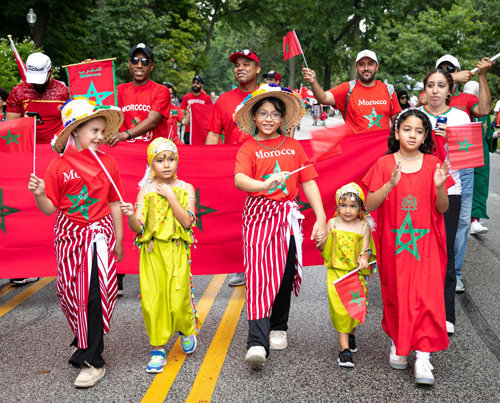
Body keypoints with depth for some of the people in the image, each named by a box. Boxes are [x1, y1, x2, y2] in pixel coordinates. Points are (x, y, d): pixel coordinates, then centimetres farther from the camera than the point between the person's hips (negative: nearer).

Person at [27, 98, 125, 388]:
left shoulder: (108, 163, 0)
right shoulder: (59, 166, -3)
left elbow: (114, 203, 6)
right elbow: (49, 208, -2)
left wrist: (118, 239, 7)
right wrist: (40, 194, -23)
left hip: (99, 235, -1)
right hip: (70, 235, 1)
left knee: (94, 295, -8)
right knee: (72, 295, 8)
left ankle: (93, 361, 1)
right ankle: (85, 343, 33)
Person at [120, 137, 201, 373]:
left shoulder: (185, 189, 3)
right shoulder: (146, 190, 3)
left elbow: (187, 221, -10)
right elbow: (138, 228, -4)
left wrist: (170, 195, -12)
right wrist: (131, 215, -25)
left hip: (177, 252, 0)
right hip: (152, 252, 1)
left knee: (178, 301, -3)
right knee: (152, 301, -2)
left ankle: (186, 330, 30)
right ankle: (158, 350, 12)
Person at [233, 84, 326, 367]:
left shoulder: (293, 146, 11)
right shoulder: (249, 148, 3)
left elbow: (308, 182, 7)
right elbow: (239, 179, -16)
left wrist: (321, 217, -1)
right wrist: (265, 184, -36)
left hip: (288, 216, 3)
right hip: (259, 215, -3)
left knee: (285, 275, 10)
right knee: (259, 276, -12)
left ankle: (278, 328, 32)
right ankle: (257, 344, -18)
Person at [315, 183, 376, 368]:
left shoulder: (364, 226, 1)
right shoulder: (332, 224, 3)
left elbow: (365, 249, -3)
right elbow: (325, 249, 10)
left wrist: (364, 259, -25)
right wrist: (320, 243, -12)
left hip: (356, 273, 1)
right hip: (336, 272, 0)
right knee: (340, 309, -9)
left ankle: (350, 334, 35)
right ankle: (344, 348, -4)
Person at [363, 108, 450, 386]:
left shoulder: (432, 165, 3)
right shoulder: (384, 164, 1)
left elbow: (442, 209, 3)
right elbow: (370, 205, -6)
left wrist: (439, 187, -17)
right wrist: (391, 184, -21)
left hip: (425, 243, 0)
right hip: (393, 243, 0)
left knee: (427, 296, -8)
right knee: (396, 295, 8)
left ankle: (423, 356, -7)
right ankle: (397, 343, 28)